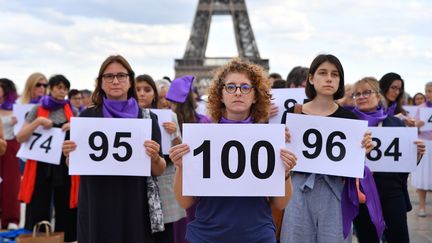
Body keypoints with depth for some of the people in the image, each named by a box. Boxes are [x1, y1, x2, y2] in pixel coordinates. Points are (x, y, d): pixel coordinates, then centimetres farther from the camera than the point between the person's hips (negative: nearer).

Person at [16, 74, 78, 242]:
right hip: (41, 165, -2)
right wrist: (38, 122, -17)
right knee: (38, 211, 0)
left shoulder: (71, 111, 9)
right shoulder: (38, 110, 1)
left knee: (66, 211, 6)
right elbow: (20, 138, -5)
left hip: (65, 165, 2)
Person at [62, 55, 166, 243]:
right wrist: (69, 155, -12)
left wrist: (155, 158, -18)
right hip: (96, 208, 0)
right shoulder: (87, 116, 1)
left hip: (134, 208, 0)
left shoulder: (147, 118, 1)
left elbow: (159, 171, 3)